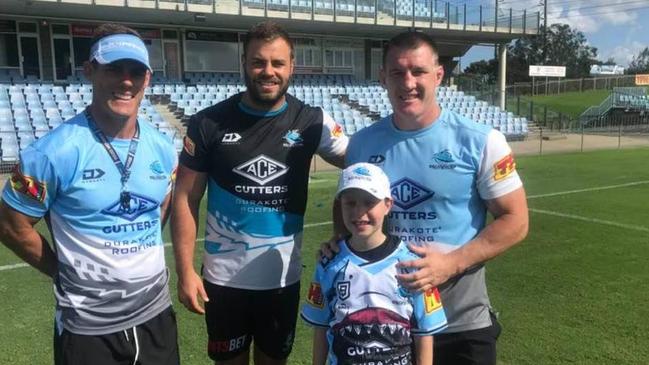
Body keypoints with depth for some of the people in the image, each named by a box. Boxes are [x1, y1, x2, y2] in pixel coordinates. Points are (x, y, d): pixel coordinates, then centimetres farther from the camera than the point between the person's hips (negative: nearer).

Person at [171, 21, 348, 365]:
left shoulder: (312, 122, -6)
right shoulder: (209, 123, -8)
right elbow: (186, 198, -4)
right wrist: (185, 271, -8)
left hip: (283, 276, 1)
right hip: (224, 278, -1)